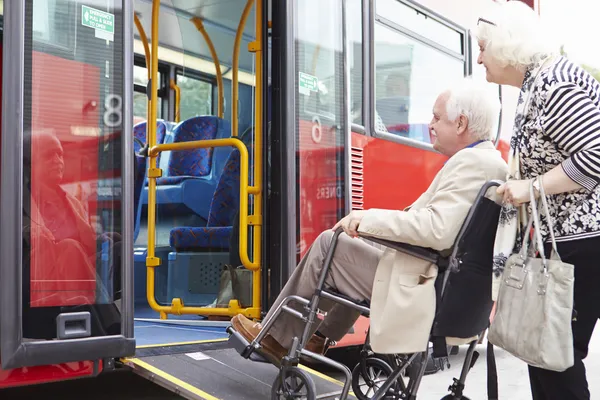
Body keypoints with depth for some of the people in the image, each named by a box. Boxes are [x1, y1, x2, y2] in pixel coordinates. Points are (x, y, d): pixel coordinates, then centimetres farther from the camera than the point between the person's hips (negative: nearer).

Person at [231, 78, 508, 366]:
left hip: (422, 290, -10)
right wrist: (368, 221, 8)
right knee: (362, 242, 28)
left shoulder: (471, 162, -20)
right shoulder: (491, 161, 11)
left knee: (329, 244, -1)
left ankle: (276, 338, 16)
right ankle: (320, 339, 33)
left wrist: (369, 218, -22)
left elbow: (438, 229, -31)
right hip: (450, 284, 10)